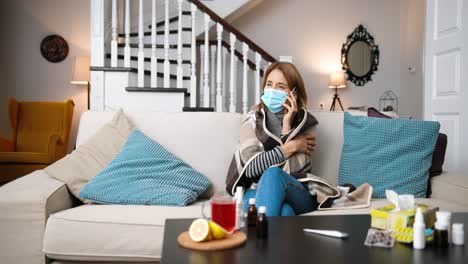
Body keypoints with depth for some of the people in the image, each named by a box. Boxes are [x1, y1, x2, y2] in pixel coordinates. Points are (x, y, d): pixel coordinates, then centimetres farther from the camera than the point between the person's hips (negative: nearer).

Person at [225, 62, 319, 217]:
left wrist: (287, 126, -11)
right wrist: (292, 147, -8)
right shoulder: (253, 119, 6)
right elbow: (251, 166, -8)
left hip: (299, 196, 1)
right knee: (283, 212, -39)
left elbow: (295, 171, -7)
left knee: (273, 174, -36)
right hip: (257, 191, -1)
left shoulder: (305, 121, 5)